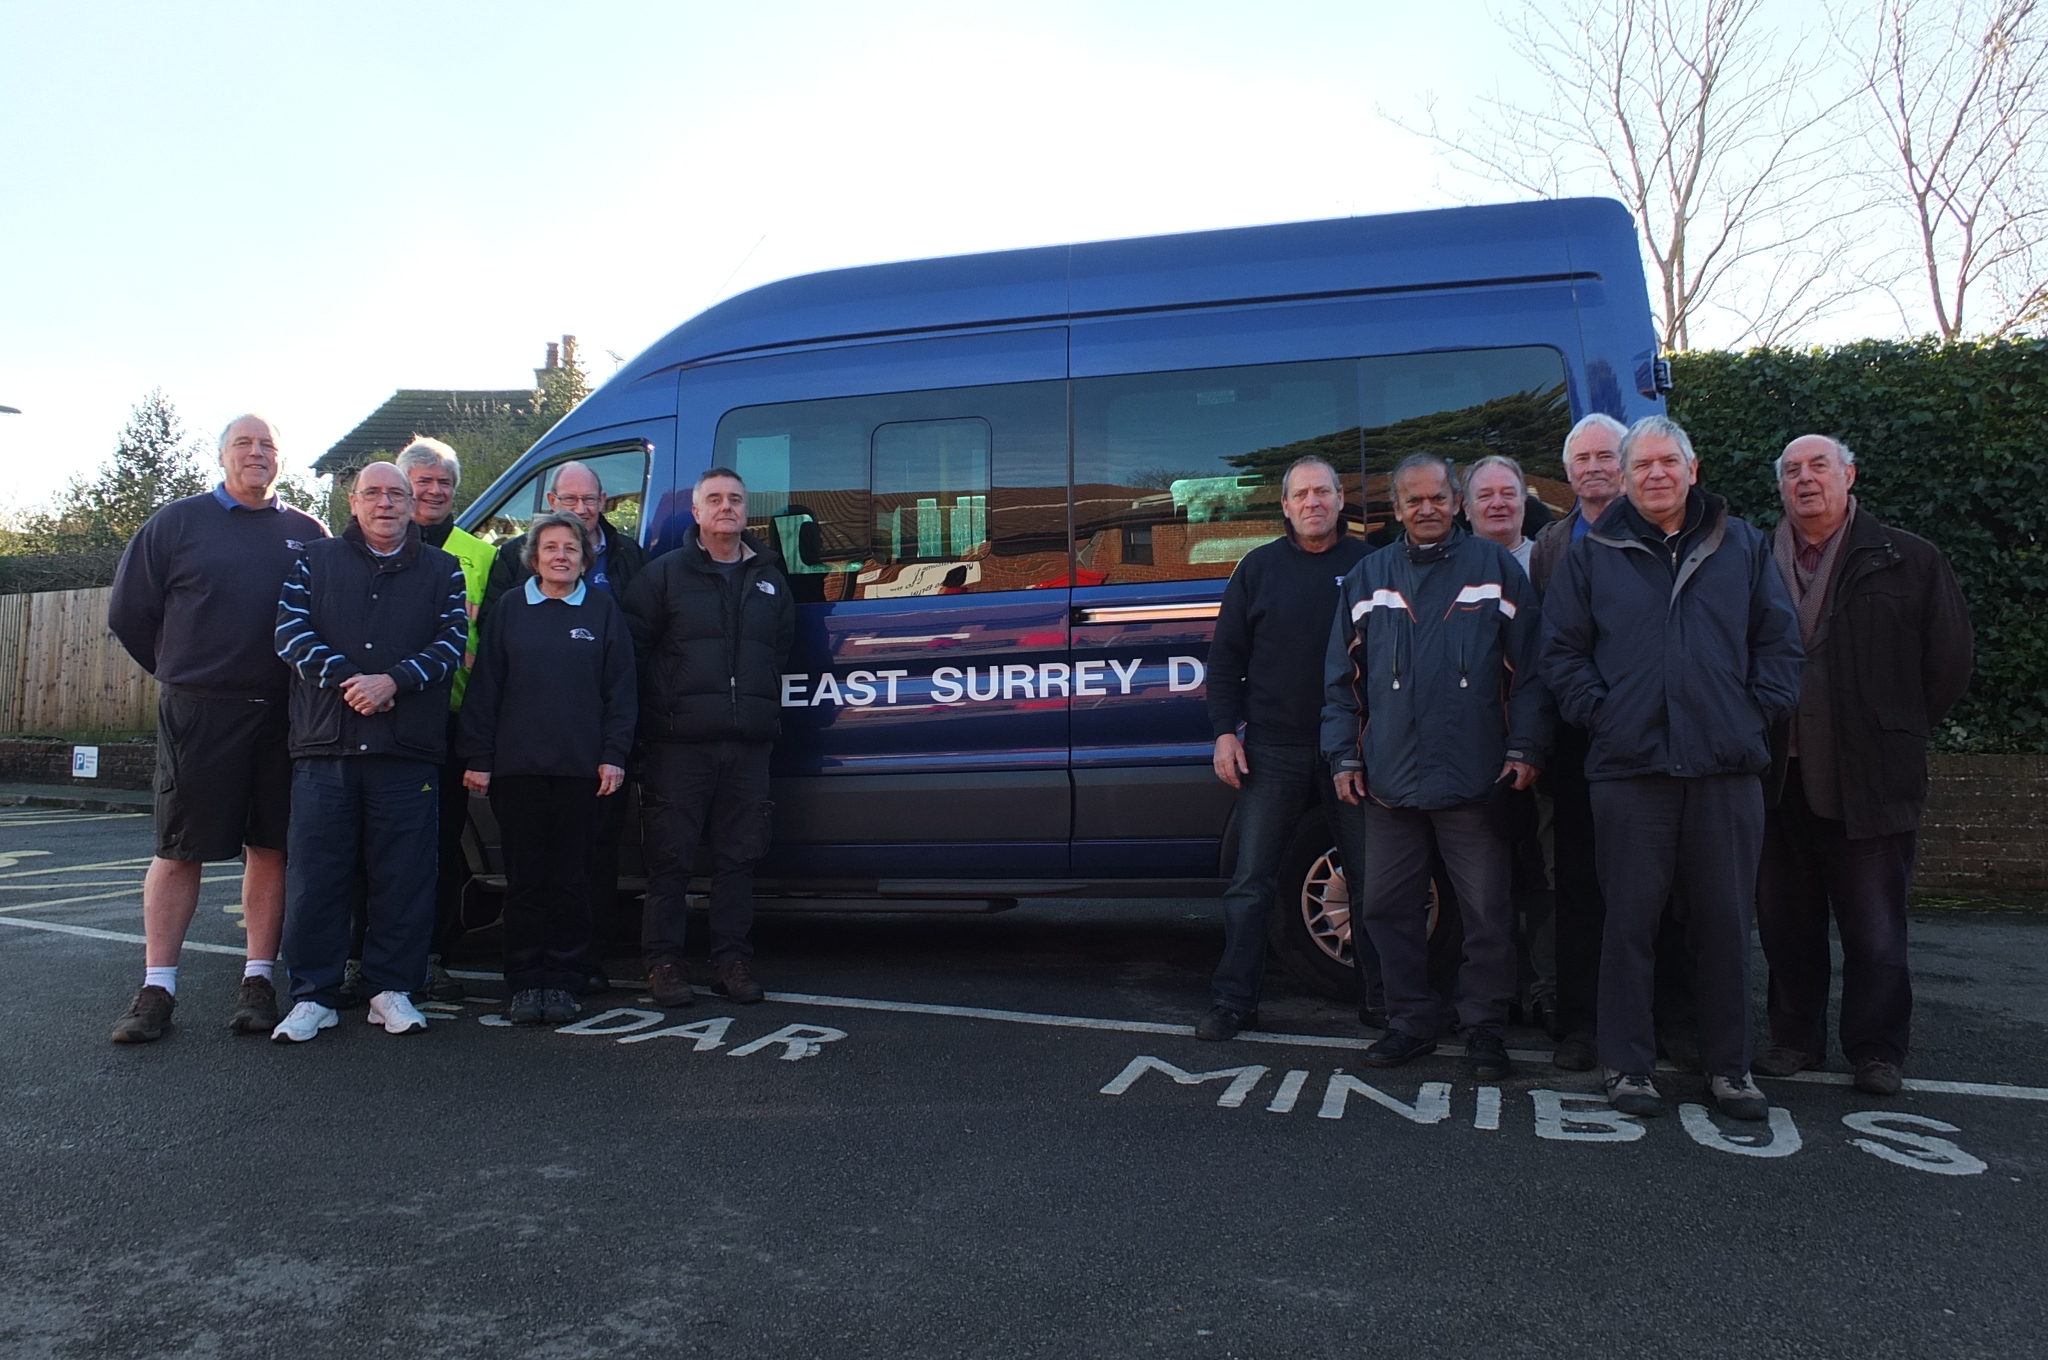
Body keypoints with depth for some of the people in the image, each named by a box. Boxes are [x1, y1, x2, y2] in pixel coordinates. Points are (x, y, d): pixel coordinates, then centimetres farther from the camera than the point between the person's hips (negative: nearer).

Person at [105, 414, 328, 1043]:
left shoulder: (307, 534, 10)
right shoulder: (179, 522, 6)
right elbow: (128, 610, 9)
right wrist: (178, 670, 9)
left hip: (283, 717, 1)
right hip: (196, 713, -1)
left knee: (271, 848, 4)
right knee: (179, 849, 2)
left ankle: (259, 979, 13)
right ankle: (157, 987, 10)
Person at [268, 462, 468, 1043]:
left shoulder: (442, 571, 12)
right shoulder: (316, 562, 13)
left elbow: (451, 643, 2)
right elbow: (291, 631, 1)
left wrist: (392, 681, -13)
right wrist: (346, 680, -14)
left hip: (409, 752, 0)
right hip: (325, 745, 1)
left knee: (404, 875, 1)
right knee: (316, 874, 2)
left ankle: (393, 989, 13)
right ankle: (313, 995, 12)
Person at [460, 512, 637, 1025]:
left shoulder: (603, 611, 8)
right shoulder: (509, 609, 9)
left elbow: (620, 690, 6)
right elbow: (484, 688, 8)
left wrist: (613, 756, -2)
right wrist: (477, 758, 2)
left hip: (580, 769, -1)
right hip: (516, 768, 1)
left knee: (569, 880, 3)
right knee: (524, 880, 5)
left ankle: (561, 982, 12)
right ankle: (525, 983, 14)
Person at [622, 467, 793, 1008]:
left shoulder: (768, 579, 17)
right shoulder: (664, 574, 5)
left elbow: (782, 648, 22)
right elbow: (633, 647, 1)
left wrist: (767, 710, 12)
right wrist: (660, 710, -4)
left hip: (749, 742, 3)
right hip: (680, 741, -3)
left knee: (739, 857, 6)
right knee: (670, 857, 0)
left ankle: (732, 958, 16)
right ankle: (663, 960, 11)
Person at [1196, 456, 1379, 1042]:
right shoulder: (1259, 567, 6)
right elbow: (1226, 655, 6)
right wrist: (1225, 731, -3)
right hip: (1274, 751, 0)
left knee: (1371, 877, 9)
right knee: (1251, 881, 3)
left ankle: (1381, 996, 24)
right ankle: (1233, 1001, 11)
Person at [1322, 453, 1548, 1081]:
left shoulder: (1494, 567, 5)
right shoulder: (1368, 577, 12)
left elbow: (1527, 667, 3)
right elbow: (1342, 676, 12)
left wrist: (1525, 748, -4)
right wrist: (1345, 756, 6)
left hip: (1474, 778, -3)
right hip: (1390, 779, 3)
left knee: (1487, 912, 3)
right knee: (1386, 906, 8)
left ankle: (1485, 1029, 17)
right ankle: (1411, 1020, 23)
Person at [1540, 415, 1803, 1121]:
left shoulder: (1742, 546, 12)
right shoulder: (1592, 554, 8)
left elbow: (1780, 640, 12)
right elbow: (1561, 650, 8)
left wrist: (1756, 712, 2)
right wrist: (1598, 712, -3)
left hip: (1727, 769, 2)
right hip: (1630, 769, -1)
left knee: (1726, 923, 7)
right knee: (1630, 922, 2)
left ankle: (1728, 1067, 21)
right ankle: (1628, 1064, 14)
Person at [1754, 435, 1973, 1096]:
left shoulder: (1908, 560, 2)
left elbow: (1949, 660, 5)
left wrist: (1897, 730, 6)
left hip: (1868, 776, -2)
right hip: (1779, 774, 2)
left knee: (1875, 927, 4)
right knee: (1785, 919, 11)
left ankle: (1876, 1049, 18)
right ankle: (1795, 1036, 24)